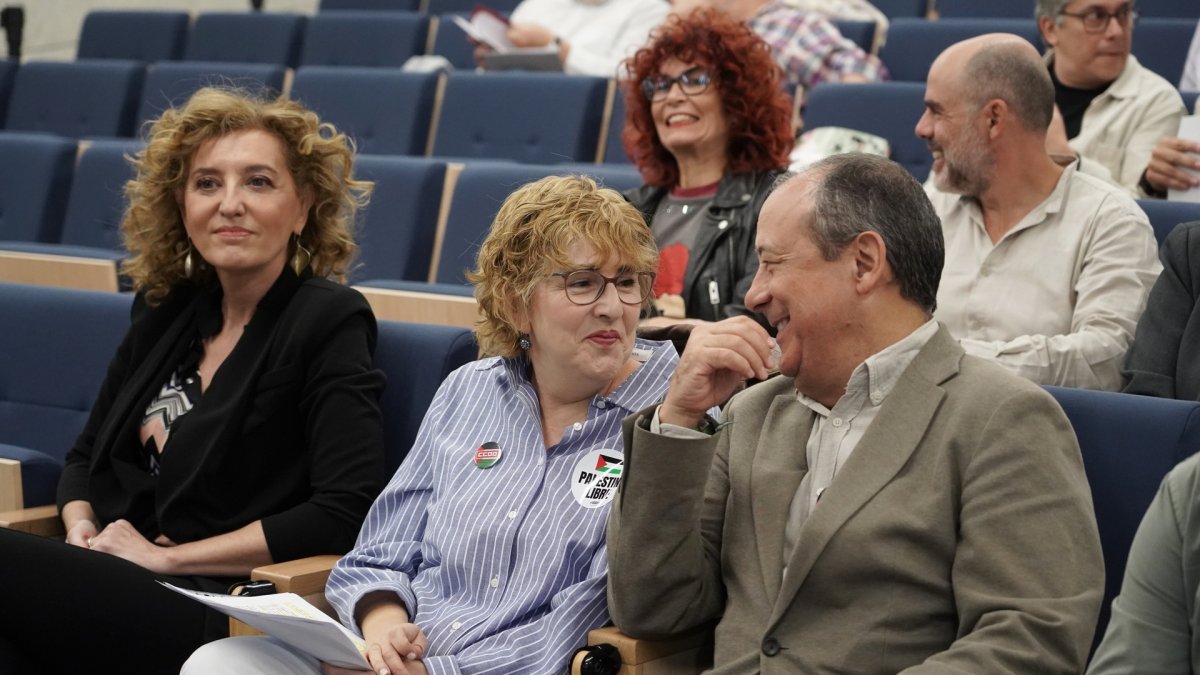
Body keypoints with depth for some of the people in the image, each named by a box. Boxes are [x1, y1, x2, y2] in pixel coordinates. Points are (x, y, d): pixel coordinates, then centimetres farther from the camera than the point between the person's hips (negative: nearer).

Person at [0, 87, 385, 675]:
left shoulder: (329, 322, -4)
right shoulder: (165, 309, 15)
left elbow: (345, 510, -13)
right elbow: (86, 456, 24)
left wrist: (165, 555, -12)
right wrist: (83, 533, 0)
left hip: (219, 616, -6)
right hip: (119, 582, 6)